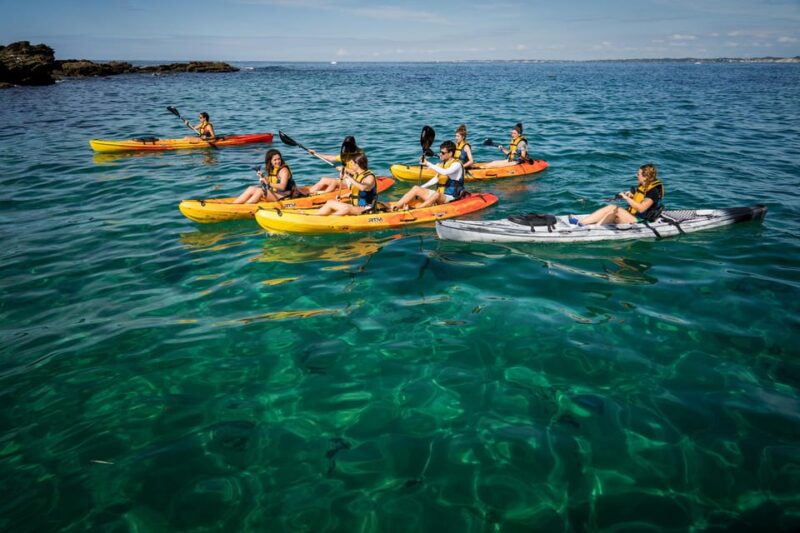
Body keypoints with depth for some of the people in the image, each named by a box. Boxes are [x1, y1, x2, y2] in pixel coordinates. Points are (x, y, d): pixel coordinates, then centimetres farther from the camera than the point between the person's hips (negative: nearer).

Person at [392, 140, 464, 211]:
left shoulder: (457, 165, -12)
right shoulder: (443, 164, 14)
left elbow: (445, 172, -32)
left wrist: (428, 164, -31)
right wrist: (422, 187, 13)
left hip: (450, 198, -8)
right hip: (439, 194, 8)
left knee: (437, 194, -40)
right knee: (416, 188, -6)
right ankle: (395, 207, -20)